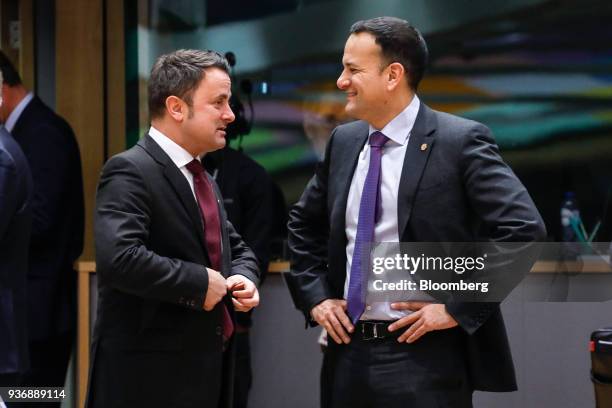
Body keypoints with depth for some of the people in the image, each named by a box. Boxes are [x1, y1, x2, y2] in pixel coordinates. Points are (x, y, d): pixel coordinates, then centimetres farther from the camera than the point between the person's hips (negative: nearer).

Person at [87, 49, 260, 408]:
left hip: (208, 368, 9)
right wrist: (199, 282, -19)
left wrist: (244, 278, 3)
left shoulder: (203, 178, 16)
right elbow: (118, 258, -28)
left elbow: (236, 247, 25)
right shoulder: (131, 171, -14)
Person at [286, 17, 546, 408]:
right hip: (348, 353, 6)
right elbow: (304, 224, 23)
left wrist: (458, 308, -16)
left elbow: (523, 229, -17)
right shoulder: (343, 141, 9)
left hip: (425, 360, -6)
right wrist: (315, 295, 9)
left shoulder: (460, 141, -10)